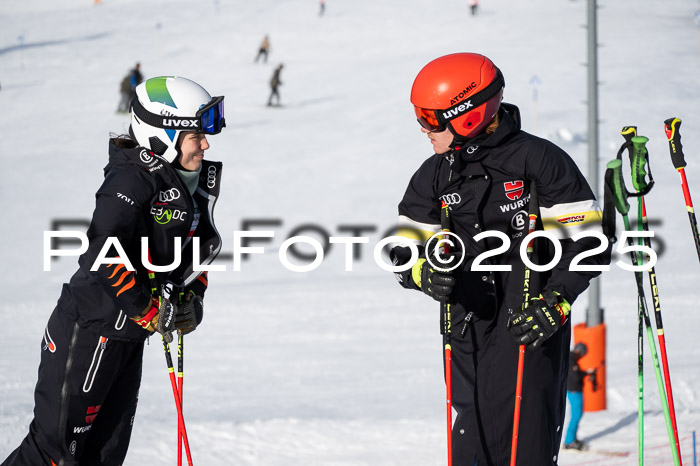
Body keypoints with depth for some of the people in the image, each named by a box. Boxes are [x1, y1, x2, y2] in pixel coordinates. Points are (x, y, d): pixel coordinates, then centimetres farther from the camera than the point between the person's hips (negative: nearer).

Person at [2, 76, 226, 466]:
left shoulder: (195, 186, 8)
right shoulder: (134, 178, -19)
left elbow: (199, 250, 25)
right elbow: (105, 255, -29)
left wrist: (191, 298, 7)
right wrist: (149, 311, -21)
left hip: (130, 337, 9)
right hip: (90, 330, -9)